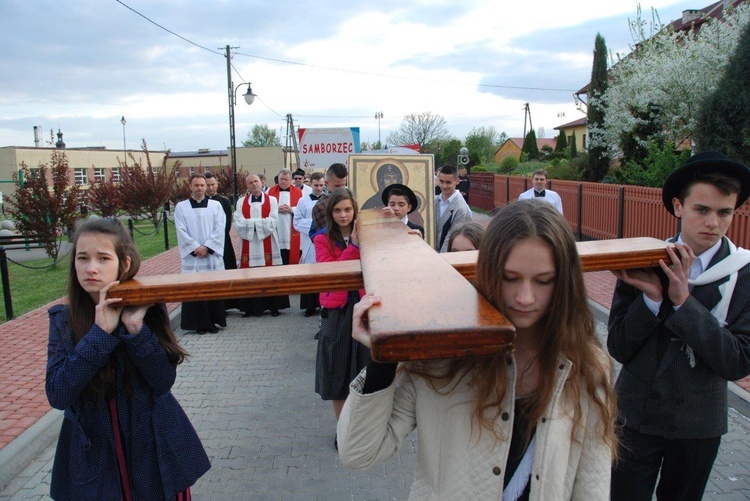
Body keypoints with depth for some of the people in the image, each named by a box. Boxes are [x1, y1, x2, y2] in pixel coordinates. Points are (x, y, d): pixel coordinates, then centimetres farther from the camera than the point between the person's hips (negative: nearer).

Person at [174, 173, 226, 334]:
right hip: (191, 256, 0)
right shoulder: (181, 207, 5)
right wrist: (196, 248, -12)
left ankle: (213, 321, 13)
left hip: (212, 255, 1)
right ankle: (199, 323, 8)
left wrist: (207, 247, -12)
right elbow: (181, 231, -2)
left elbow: (219, 229, -2)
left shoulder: (216, 205, 6)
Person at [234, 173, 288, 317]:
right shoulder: (241, 202, 9)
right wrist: (261, 222, -11)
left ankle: (273, 306, 9)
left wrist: (250, 223, -9)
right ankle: (251, 307, 10)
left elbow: (272, 222, -8)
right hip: (248, 246, 1)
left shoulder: (272, 200, 4)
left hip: (267, 245, -1)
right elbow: (238, 223, -5)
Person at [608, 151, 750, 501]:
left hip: (699, 423, 1)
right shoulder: (644, 262, -10)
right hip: (636, 416, -1)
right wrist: (651, 299, -25)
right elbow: (618, 348, -10)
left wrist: (684, 301, -25)